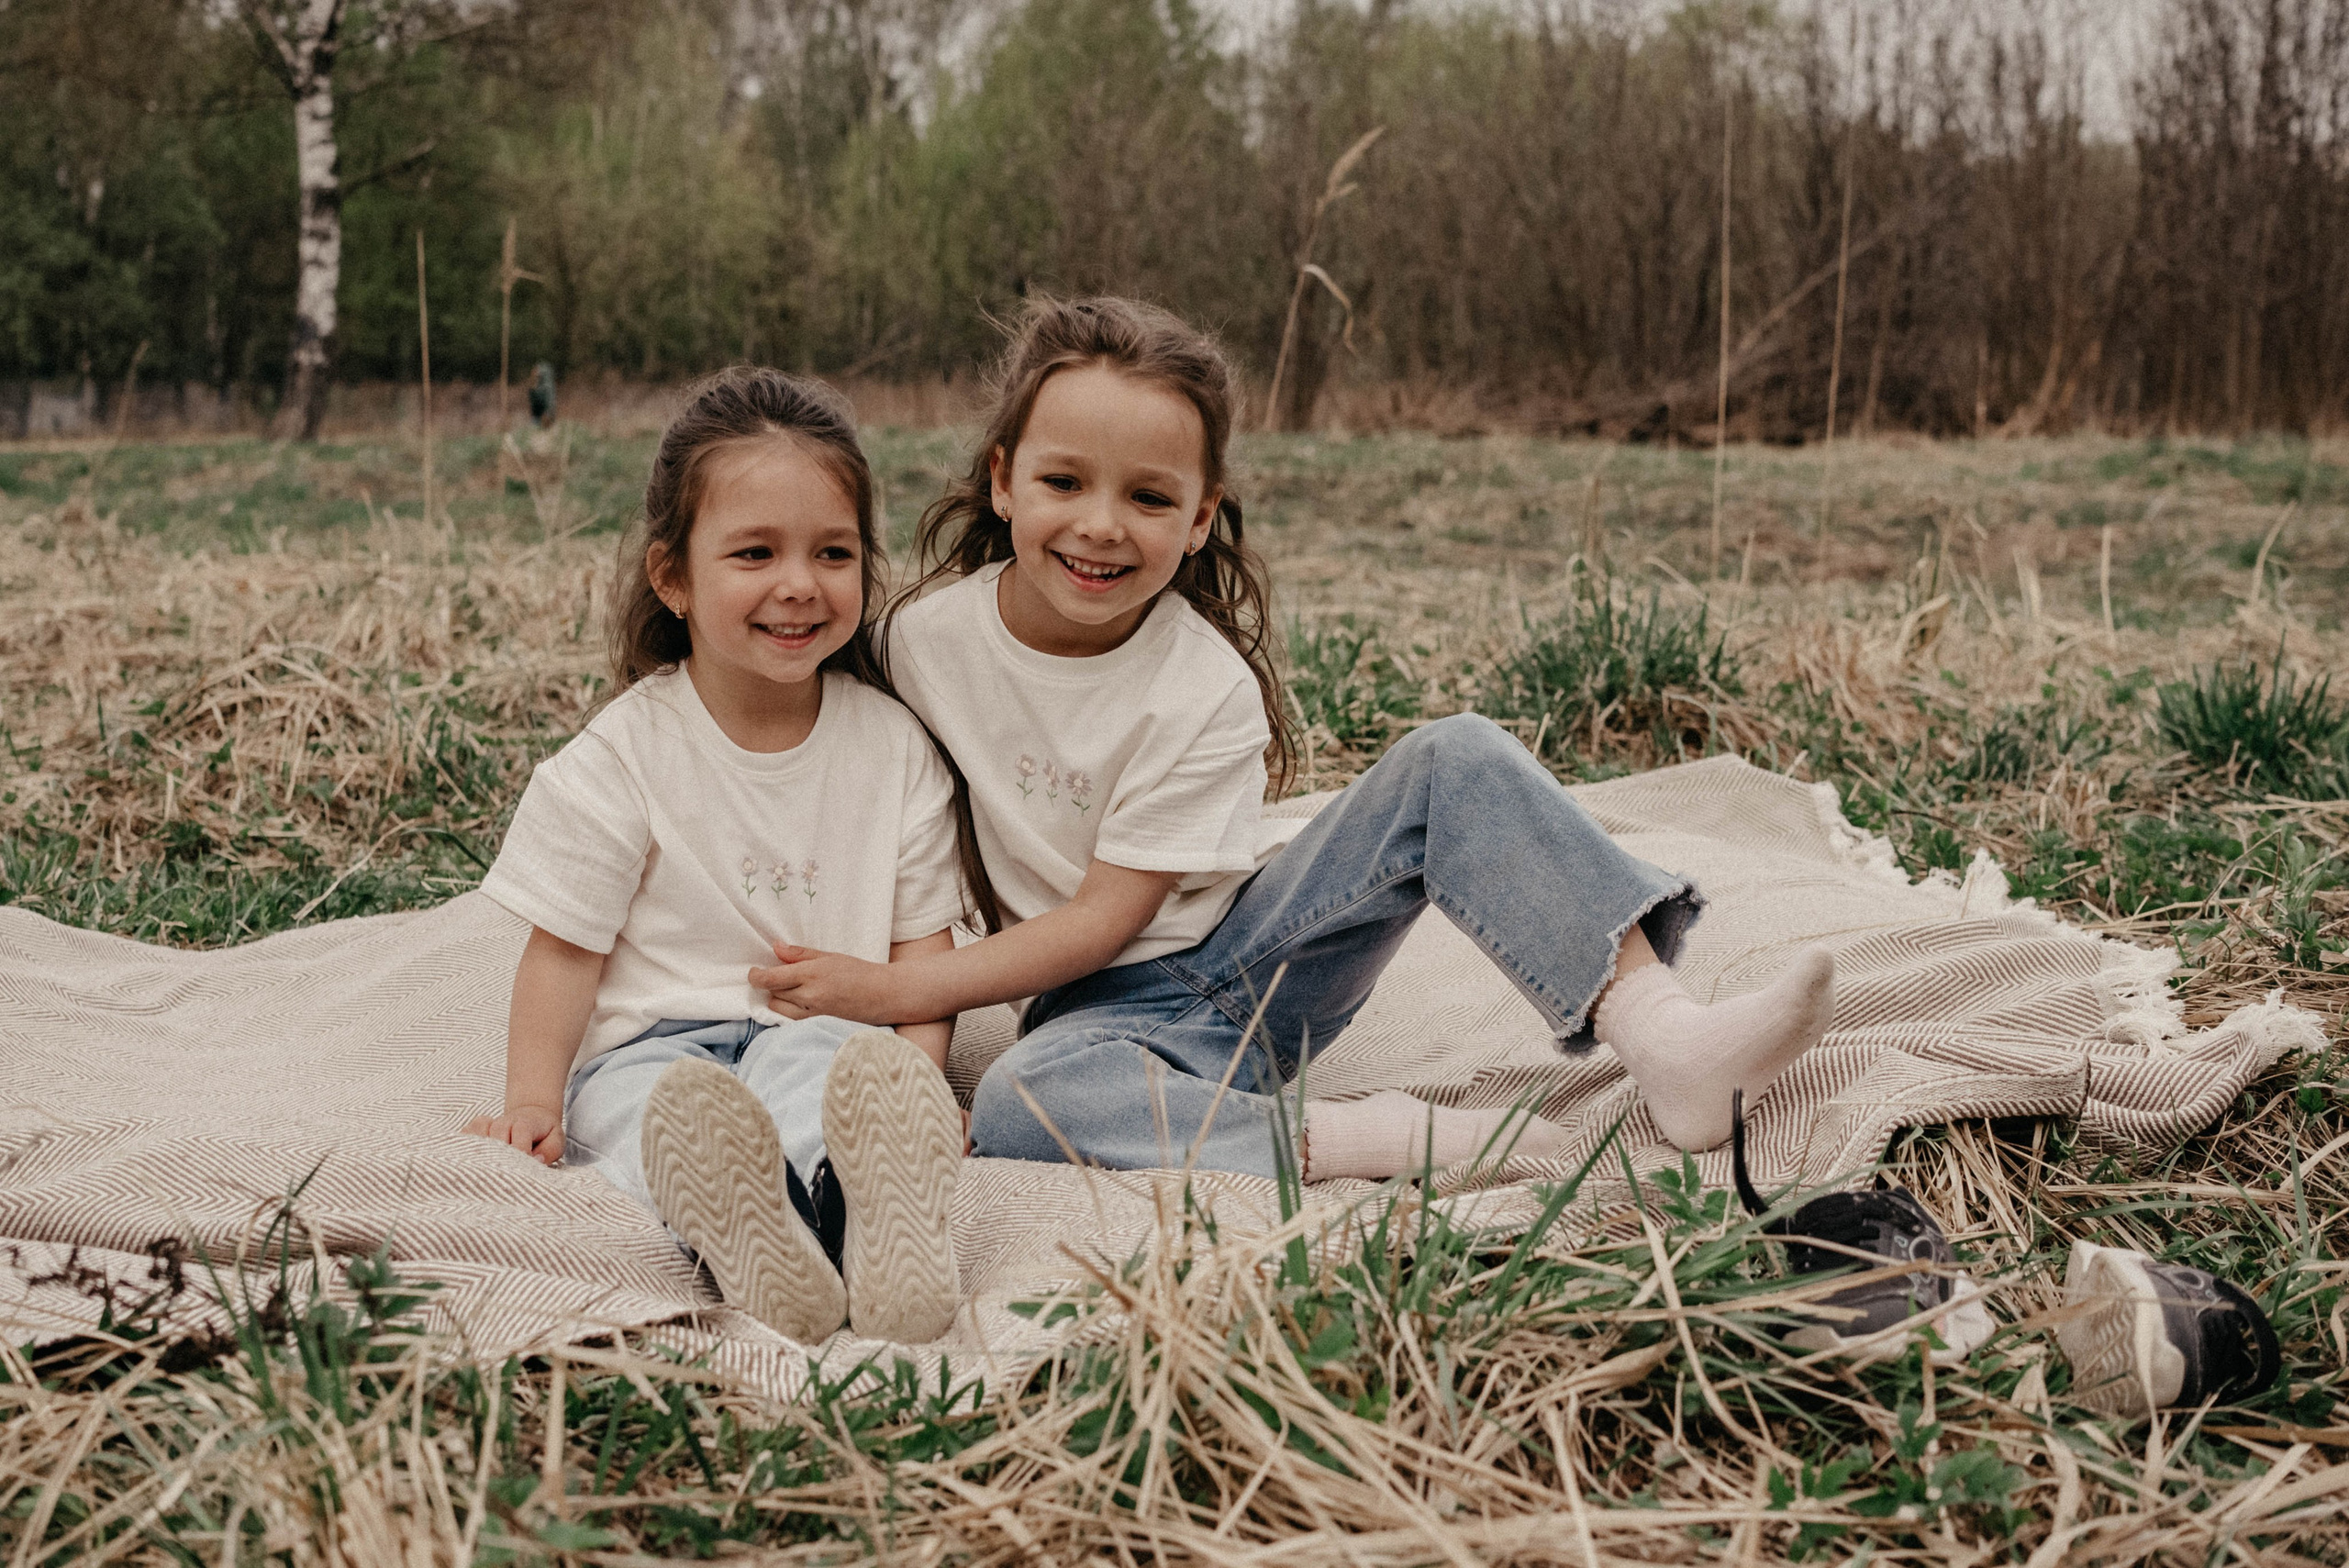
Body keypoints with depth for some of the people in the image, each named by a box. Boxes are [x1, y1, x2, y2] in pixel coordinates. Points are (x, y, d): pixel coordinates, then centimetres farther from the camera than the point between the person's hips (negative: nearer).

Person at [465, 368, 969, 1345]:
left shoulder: (894, 746, 7)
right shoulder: (627, 754, 2)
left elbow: (923, 940, 8)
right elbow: (565, 947, 4)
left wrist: (921, 1081, -9)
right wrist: (532, 1101, -8)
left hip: (828, 1034, 0)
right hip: (651, 1040, 0)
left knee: (810, 1071, -36)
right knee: (655, 1101, -36)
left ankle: (876, 1210, -68)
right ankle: (741, 1231, -67)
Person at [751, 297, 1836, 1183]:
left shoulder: (1205, 694, -14)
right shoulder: (924, 635, -7)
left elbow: (1101, 917, -14)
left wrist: (899, 991, -19)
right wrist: (885, 984, -1)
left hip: (1257, 957, 0)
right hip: (1112, 1007, 0)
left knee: (1455, 764, -21)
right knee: (1016, 1108, -38)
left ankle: (1658, 1036, -33)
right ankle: (1359, 1141, -37)